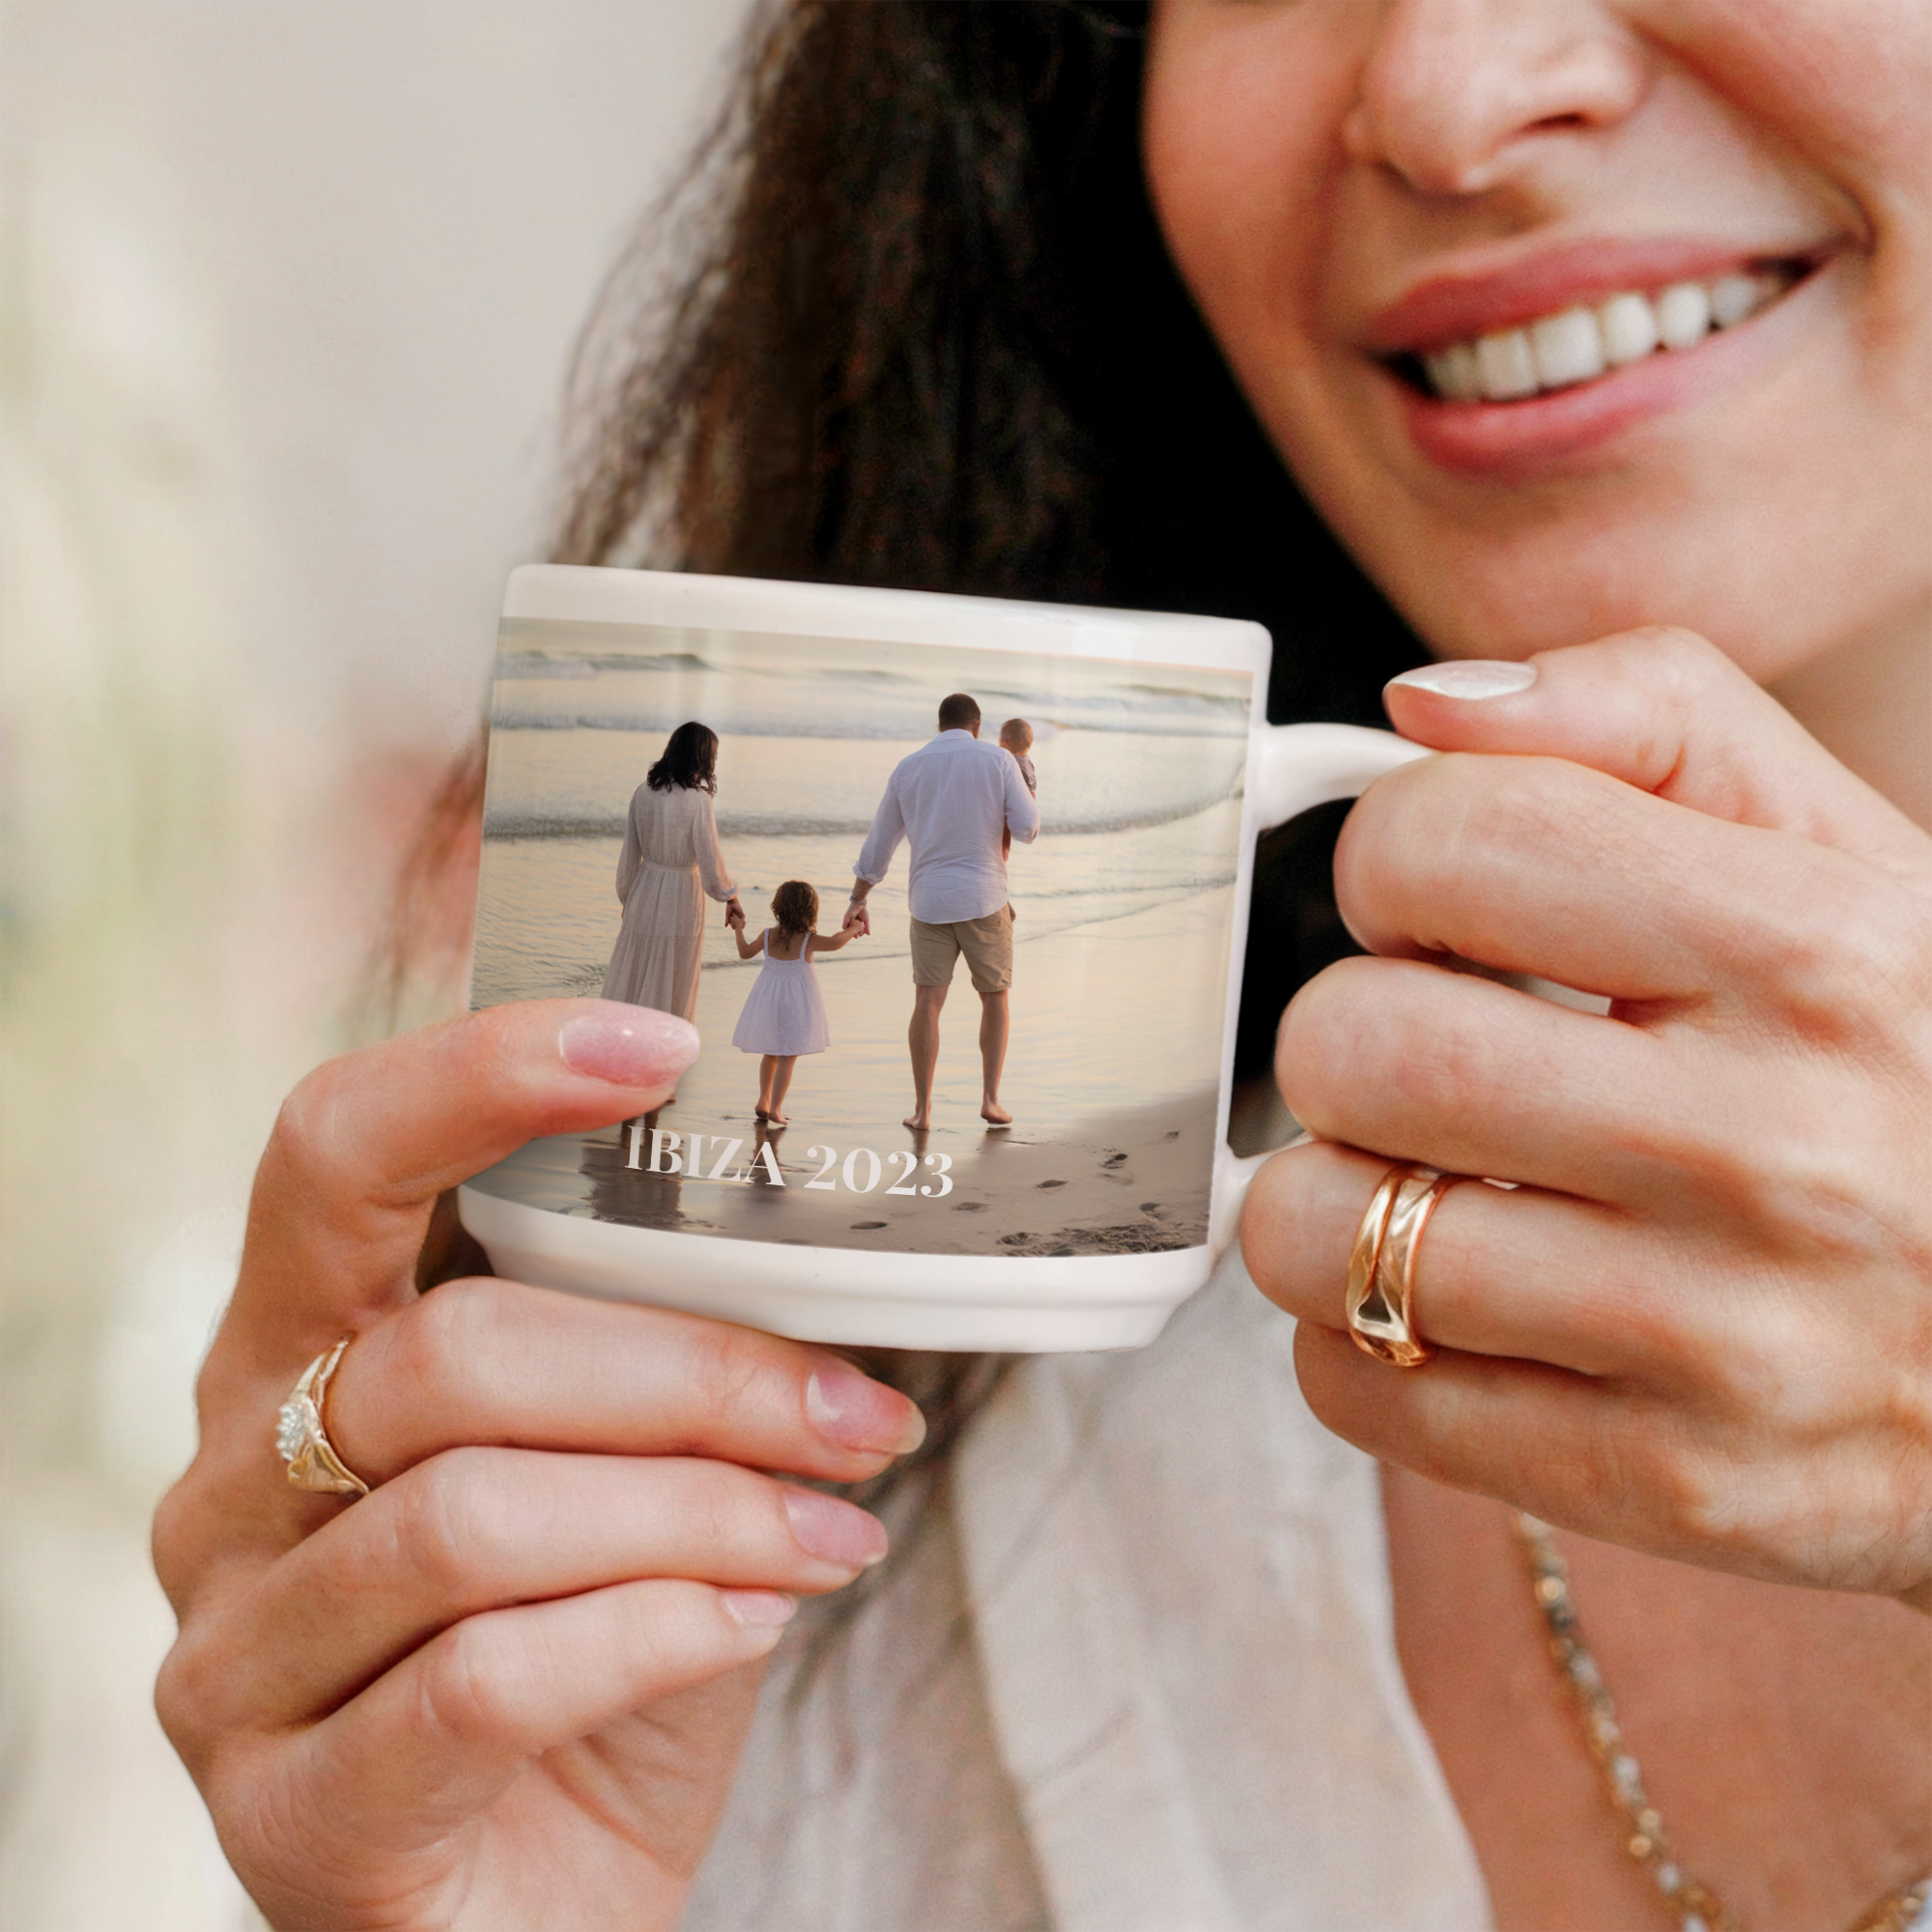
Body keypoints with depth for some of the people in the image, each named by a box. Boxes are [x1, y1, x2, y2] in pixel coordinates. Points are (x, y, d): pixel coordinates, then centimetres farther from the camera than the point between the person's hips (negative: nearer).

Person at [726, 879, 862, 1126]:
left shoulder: (768, 936, -6)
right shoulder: (808, 941, -18)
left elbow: (745, 953, 8)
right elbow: (835, 943, -32)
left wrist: (738, 929, 24)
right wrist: (850, 930, -13)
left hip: (768, 1000, 4)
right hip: (796, 1003, -4)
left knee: (770, 1054, 20)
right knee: (787, 1059, 1)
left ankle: (763, 1101, 30)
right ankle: (775, 1108, -5)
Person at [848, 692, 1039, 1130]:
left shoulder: (908, 768, 6)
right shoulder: (999, 761, -3)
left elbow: (878, 841, 10)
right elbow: (1028, 829, -8)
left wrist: (858, 902, 17)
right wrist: (1026, 799, 16)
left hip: (929, 901, 2)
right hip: (984, 900, -2)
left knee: (927, 1003, 2)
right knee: (995, 998, 14)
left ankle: (922, 1109, -3)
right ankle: (990, 1099, 5)